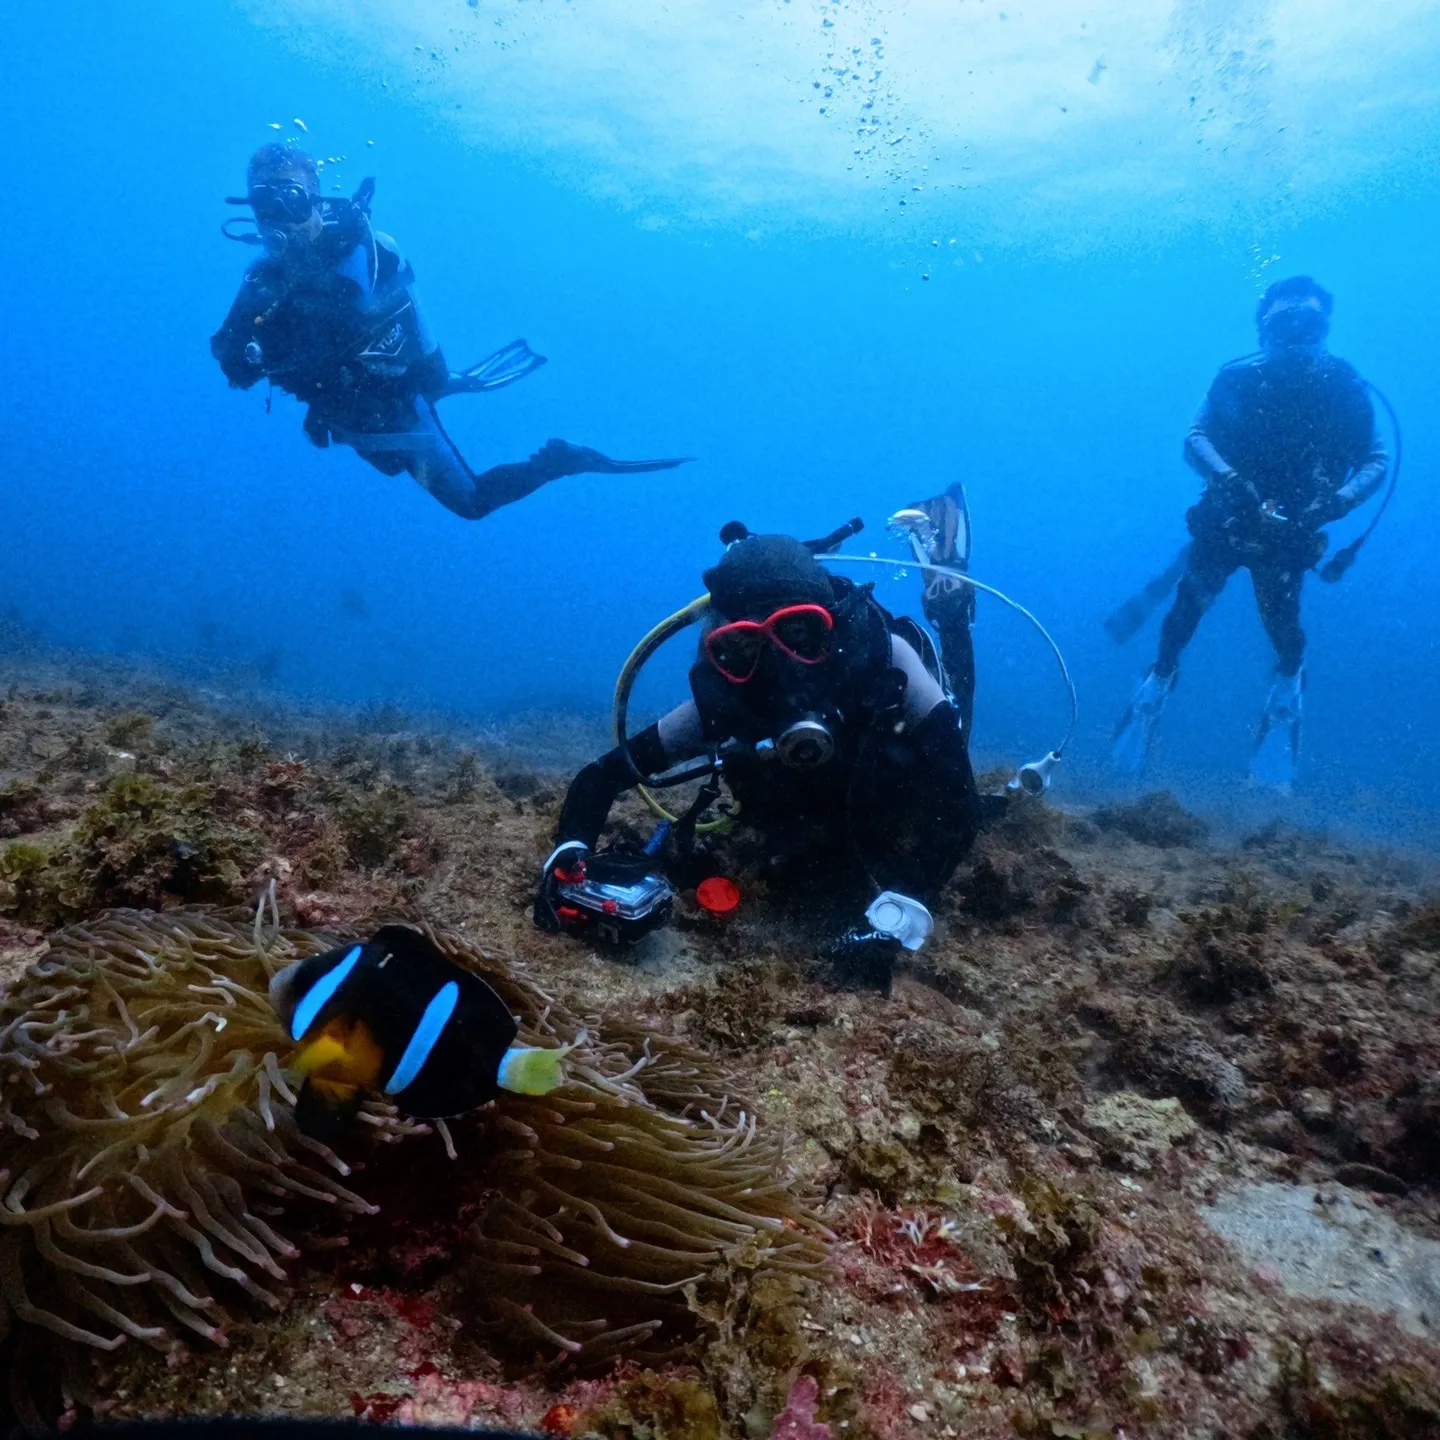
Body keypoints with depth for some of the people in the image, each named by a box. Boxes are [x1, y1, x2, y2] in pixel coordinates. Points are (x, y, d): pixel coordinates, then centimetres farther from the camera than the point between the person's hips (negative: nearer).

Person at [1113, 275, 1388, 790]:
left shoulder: (1345, 388, -6)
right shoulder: (1237, 379, -5)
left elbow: (1376, 461, -9)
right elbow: (1195, 439, -15)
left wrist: (1338, 500, -29)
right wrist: (1230, 479, -34)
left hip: (1288, 534, 0)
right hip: (1224, 522, 1)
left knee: (1282, 625, -7)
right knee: (1186, 609, -4)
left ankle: (1288, 681, 28)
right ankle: (1157, 683, 22)